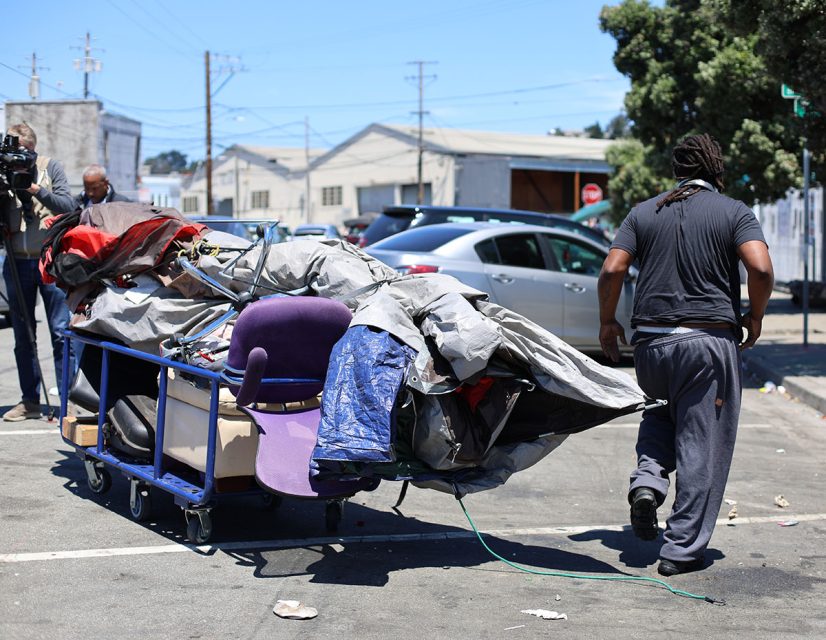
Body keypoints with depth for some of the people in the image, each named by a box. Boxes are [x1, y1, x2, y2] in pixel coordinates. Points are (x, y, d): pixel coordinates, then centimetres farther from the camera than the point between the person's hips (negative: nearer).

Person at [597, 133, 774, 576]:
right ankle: (683, 549, 6)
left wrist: (606, 322, 12)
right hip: (709, 341, -3)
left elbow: (612, 270, -1)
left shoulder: (643, 213, 8)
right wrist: (754, 317, 2)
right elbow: (760, 268, -13)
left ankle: (647, 481, 6)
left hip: (650, 344, 3)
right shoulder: (734, 212, 1)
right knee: (702, 446, 5)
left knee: (663, 413, 31)